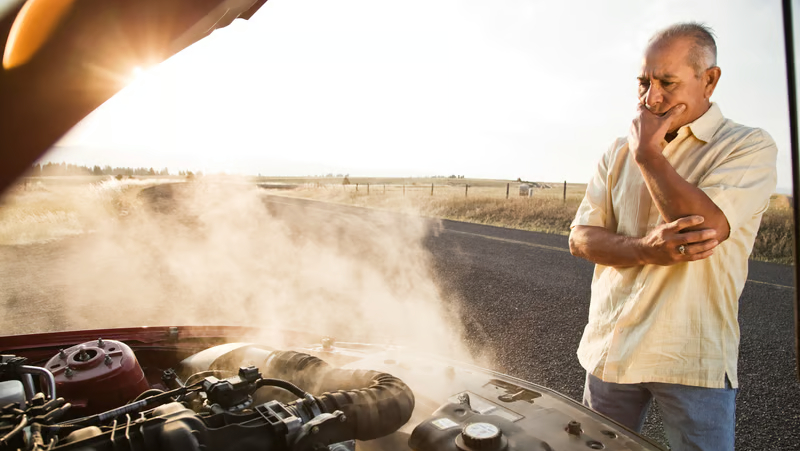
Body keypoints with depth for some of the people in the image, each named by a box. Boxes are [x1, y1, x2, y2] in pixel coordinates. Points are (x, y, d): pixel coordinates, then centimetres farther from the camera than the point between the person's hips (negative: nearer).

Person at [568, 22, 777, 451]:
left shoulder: (748, 146, -5)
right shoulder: (618, 153, 6)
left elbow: (706, 225, -23)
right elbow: (579, 238, 0)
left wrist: (648, 153, -13)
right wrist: (646, 250, -18)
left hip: (693, 360, -3)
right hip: (610, 350, 4)